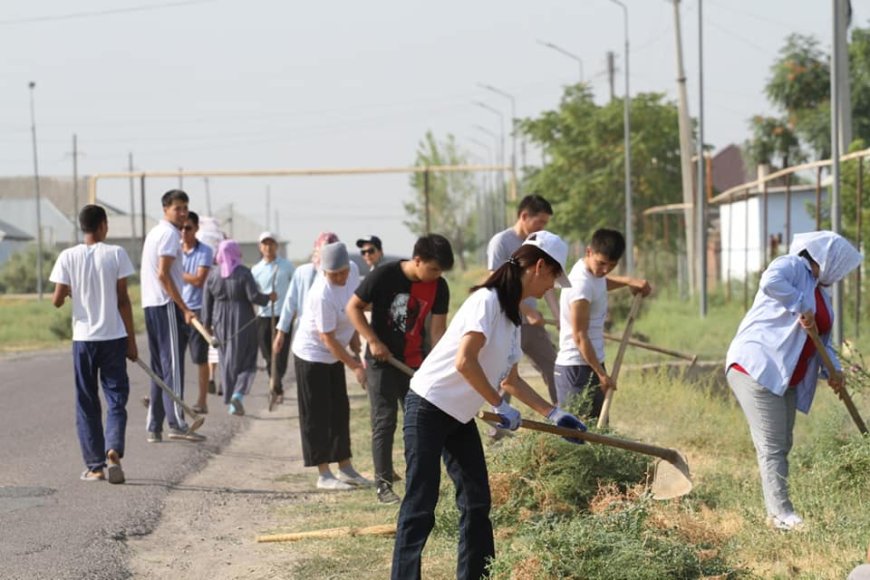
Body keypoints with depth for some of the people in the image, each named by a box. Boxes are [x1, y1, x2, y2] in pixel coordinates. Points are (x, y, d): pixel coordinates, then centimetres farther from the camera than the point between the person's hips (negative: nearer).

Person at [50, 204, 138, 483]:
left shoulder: (68, 257, -3)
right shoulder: (115, 254, -5)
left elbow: (57, 301, -4)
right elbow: (123, 300, -4)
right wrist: (132, 340, 2)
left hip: (83, 338, 1)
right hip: (114, 337, -1)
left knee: (87, 404, 10)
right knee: (116, 399, 7)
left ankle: (95, 466, 9)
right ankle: (113, 451, -16)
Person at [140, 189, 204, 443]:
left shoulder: (154, 232, 20)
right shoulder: (169, 234, -10)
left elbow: (145, 273, 24)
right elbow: (163, 274, -19)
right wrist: (184, 308, -20)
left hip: (150, 305, 10)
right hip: (166, 305, -10)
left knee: (159, 367, 11)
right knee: (173, 364, -11)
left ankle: (154, 427, 11)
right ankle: (176, 423, -15)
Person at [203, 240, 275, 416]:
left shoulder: (213, 274, 1)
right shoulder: (243, 273, -12)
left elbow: (207, 301, 3)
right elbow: (253, 296, -16)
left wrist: (207, 324, 10)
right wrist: (268, 297, 2)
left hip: (221, 322, 4)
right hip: (243, 322, -4)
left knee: (227, 362, 15)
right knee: (245, 361, 5)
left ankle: (231, 402, 16)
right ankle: (238, 394, -18)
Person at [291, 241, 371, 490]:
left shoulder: (353, 273, -10)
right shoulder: (322, 295, -32)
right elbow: (328, 339, -25)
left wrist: (357, 350, 3)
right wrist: (355, 366, -20)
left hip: (334, 356, 8)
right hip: (312, 355, -8)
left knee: (340, 411, 14)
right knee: (318, 415, -1)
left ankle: (345, 468, 24)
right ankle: (323, 475, 5)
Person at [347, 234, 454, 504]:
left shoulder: (439, 287, -8)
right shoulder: (384, 276, -19)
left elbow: (437, 328, -6)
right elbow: (353, 307, -10)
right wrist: (373, 342, -16)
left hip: (414, 361, 4)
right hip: (382, 360, -4)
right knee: (384, 422, -4)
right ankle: (383, 484, 2)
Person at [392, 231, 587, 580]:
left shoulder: (513, 315, 12)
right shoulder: (488, 300, -17)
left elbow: (510, 380, 20)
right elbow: (464, 362, -26)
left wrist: (554, 414, 20)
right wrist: (500, 406, -18)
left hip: (461, 418, 10)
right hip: (429, 410, -10)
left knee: (477, 502, 11)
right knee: (420, 507, -10)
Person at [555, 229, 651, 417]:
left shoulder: (593, 270, 6)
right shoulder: (581, 285, -22)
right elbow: (580, 337, -20)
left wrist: (629, 281, 18)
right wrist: (601, 373, -16)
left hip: (590, 363, 10)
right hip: (577, 368, -10)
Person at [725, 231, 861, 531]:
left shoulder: (821, 293, 21)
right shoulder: (792, 266, -7)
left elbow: (823, 338, 23)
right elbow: (770, 281, -30)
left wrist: (834, 369, 6)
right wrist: (802, 307, -23)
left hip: (786, 379, 10)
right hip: (756, 368, -10)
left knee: (782, 446, 10)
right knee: (771, 446, -9)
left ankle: (777, 514, 15)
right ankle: (781, 513, -10)